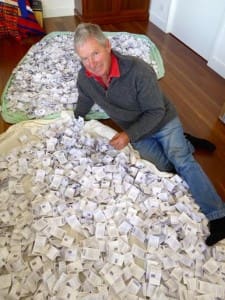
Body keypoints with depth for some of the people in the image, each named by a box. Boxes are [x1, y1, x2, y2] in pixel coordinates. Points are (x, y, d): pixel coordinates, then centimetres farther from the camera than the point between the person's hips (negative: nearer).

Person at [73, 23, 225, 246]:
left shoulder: (139, 71, -32)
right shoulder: (84, 77, -16)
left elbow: (156, 112, -23)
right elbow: (84, 103, 8)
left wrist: (129, 135, -32)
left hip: (164, 122, -3)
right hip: (136, 131, 4)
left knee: (182, 161, -17)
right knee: (163, 166, -13)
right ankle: (183, 144, 18)